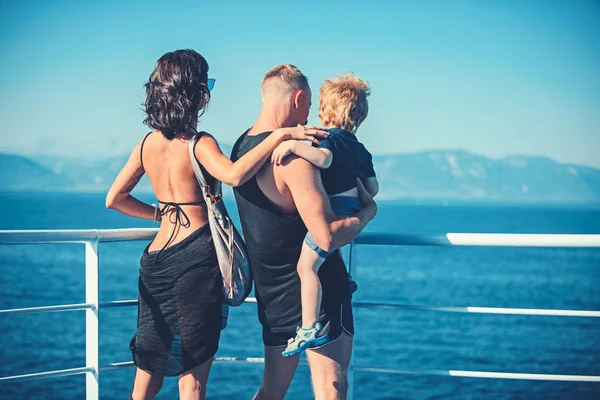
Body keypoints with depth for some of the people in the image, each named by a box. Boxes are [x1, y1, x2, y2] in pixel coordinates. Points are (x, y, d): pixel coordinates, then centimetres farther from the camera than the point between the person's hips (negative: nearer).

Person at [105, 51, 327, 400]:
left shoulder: (148, 143, 7)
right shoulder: (199, 143, -13)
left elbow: (115, 198, 13)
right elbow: (235, 175, -33)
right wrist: (280, 135, -28)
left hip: (156, 259, 6)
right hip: (197, 256, -6)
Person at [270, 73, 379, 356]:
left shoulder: (328, 138, -6)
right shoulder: (359, 148, 19)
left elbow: (324, 159, -30)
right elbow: (372, 187, 18)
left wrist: (292, 145, -33)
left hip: (333, 209, -9)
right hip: (352, 210, 9)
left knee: (306, 265, -16)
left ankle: (310, 329, -26)